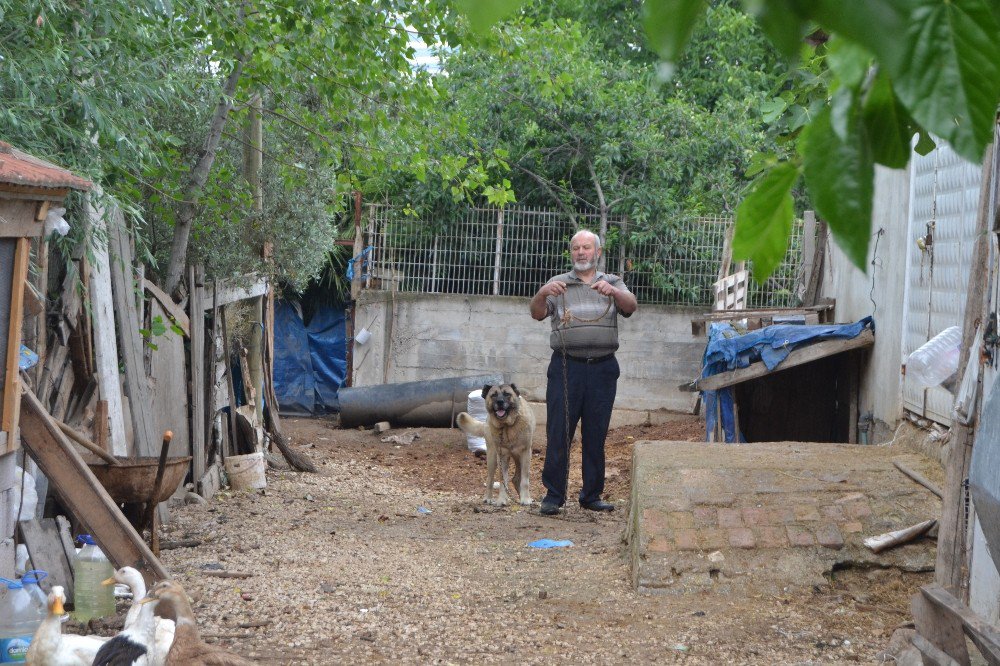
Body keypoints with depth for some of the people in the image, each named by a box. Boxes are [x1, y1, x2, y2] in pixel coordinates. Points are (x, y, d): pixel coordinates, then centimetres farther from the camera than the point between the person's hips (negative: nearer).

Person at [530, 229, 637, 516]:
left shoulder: (612, 283, 14)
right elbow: (537, 314, -4)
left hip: (602, 368, 1)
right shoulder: (558, 284, 11)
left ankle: (592, 495, 14)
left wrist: (613, 292, -28)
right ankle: (553, 495, 2)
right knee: (558, 432, -4)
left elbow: (630, 306, -6)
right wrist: (543, 294, -27)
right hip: (566, 366, -1)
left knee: (596, 435, 5)